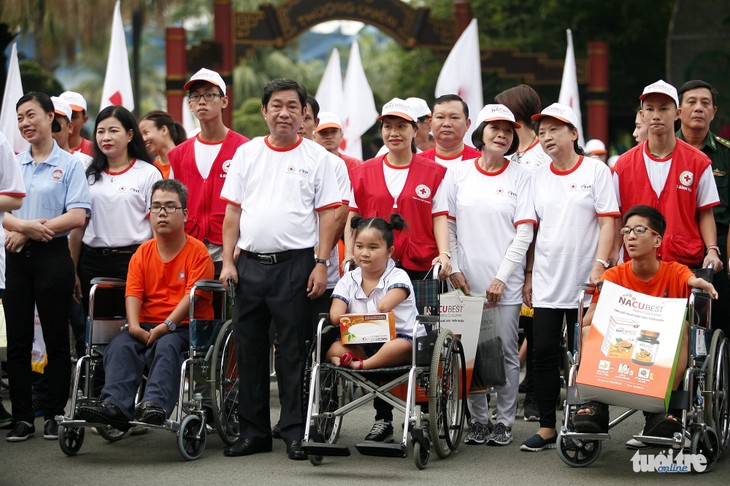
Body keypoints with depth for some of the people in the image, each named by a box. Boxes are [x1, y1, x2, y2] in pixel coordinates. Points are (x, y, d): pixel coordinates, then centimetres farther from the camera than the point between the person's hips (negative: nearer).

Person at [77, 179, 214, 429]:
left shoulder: (197, 252, 0)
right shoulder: (142, 253, 15)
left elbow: (192, 294, -11)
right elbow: (133, 292, 4)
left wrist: (166, 326, -22)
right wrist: (135, 326, -16)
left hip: (186, 326, -4)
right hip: (147, 326, 4)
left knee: (167, 345, -36)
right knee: (121, 345, -26)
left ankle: (155, 404, -52)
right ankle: (114, 405, -43)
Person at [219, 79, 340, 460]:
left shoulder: (316, 157, 3)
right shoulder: (247, 154, 11)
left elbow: (327, 214, -1)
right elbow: (232, 212, 10)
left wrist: (321, 263, -9)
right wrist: (228, 261, 2)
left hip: (295, 264, -3)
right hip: (250, 263, 3)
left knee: (294, 351, -1)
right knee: (249, 350, 7)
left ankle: (295, 433, 5)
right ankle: (253, 432, 16)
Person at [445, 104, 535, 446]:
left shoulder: (520, 177, 2)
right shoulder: (458, 174, 7)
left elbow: (524, 233, -3)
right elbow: (448, 225, 9)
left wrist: (501, 277, -9)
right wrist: (454, 268, -1)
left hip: (505, 282, -2)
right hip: (467, 281, 2)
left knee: (506, 351, 0)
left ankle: (504, 422, 10)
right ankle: (477, 420, 14)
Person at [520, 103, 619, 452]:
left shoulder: (596, 171, 0)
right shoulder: (537, 177, 11)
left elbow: (608, 222, -5)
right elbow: (531, 228, 15)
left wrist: (600, 265, -15)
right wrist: (529, 274, 10)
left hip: (585, 282, -3)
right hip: (546, 282, 4)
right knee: (543, 353, 0)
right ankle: (547, 427, 6)